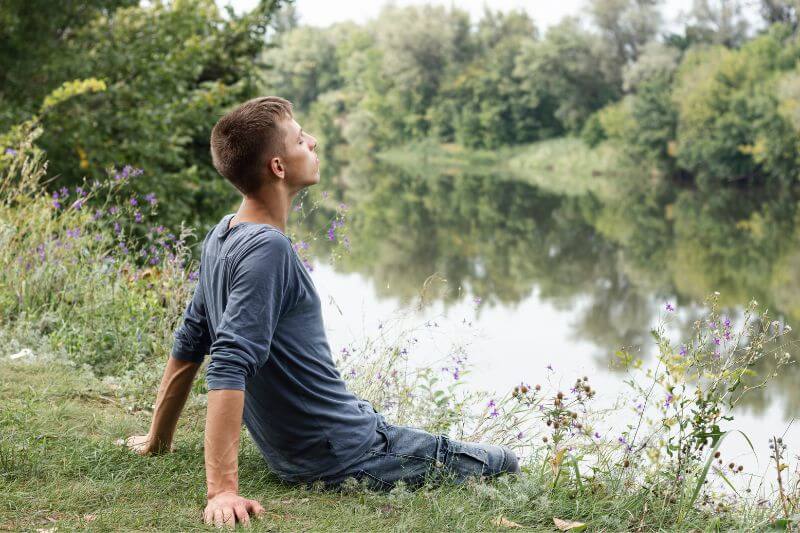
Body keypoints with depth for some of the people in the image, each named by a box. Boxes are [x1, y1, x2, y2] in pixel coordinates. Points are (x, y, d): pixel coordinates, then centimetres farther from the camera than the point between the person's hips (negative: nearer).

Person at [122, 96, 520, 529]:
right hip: (345, 456, -9)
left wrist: (158, 441, 20)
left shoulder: (222, 237, 4)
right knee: (502, 465, 4)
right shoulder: (267, 249, -25)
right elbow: (228, 369, -32)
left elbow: (187, 347, 11)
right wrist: (222, 490, -36)